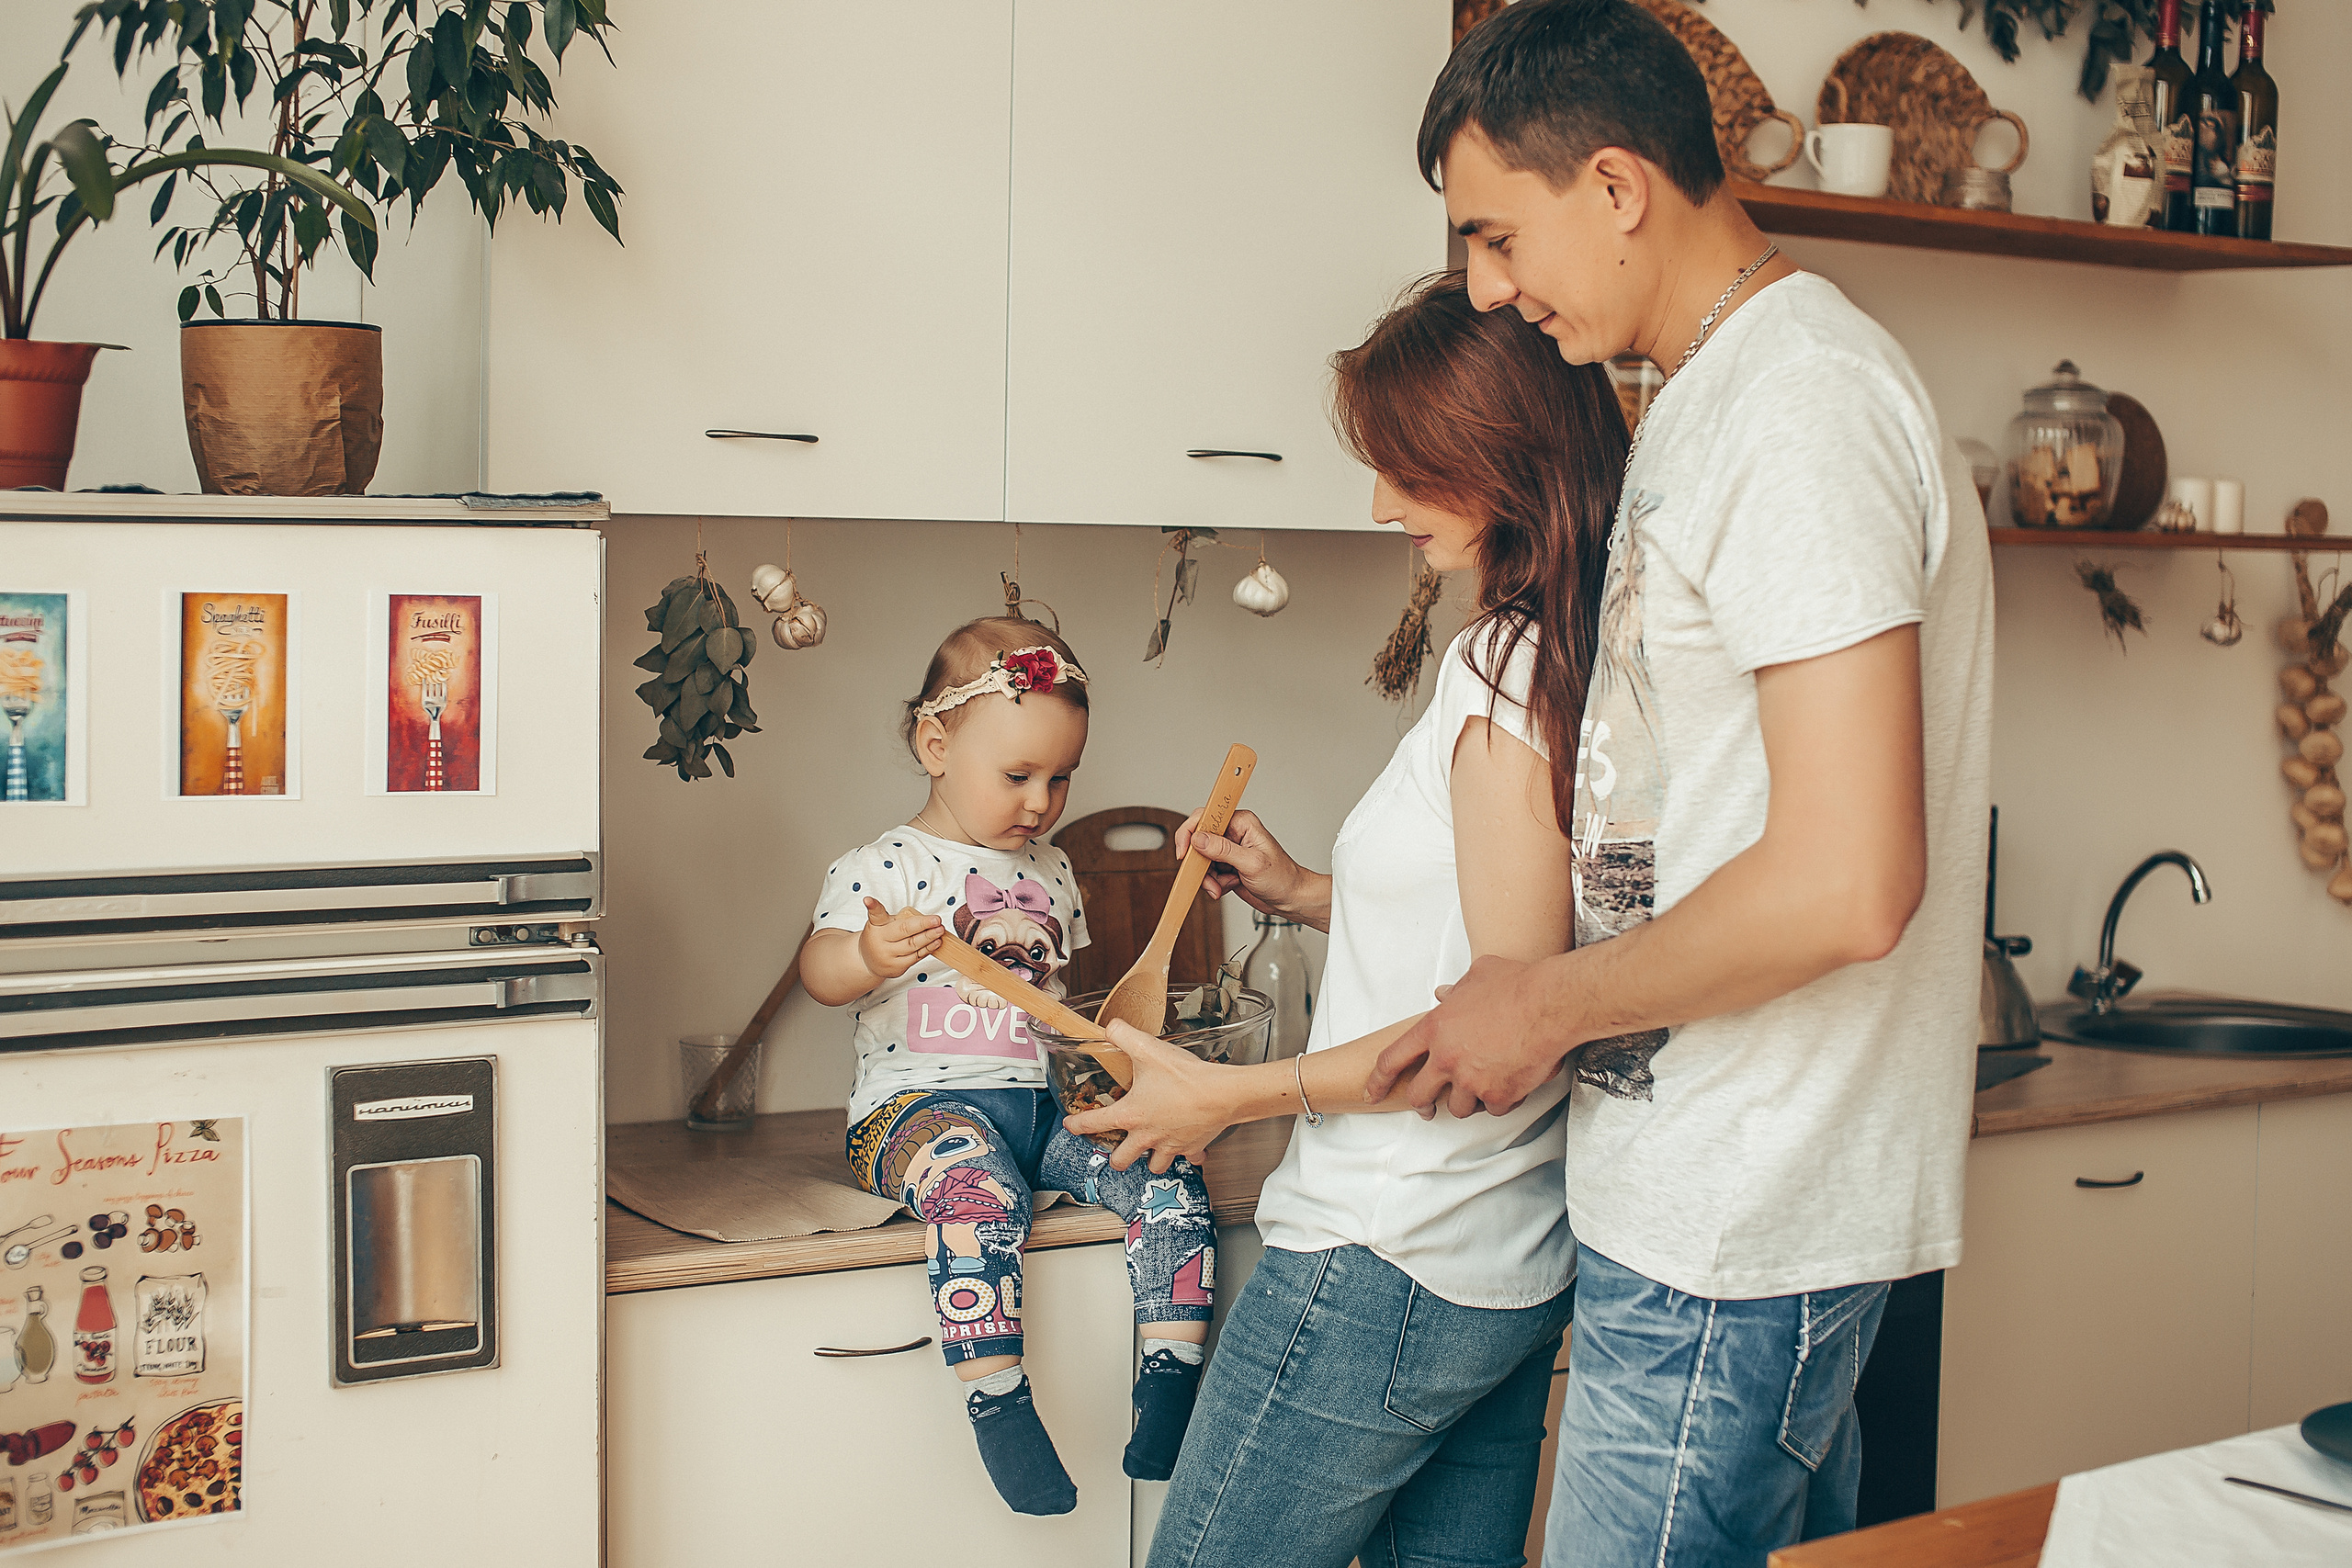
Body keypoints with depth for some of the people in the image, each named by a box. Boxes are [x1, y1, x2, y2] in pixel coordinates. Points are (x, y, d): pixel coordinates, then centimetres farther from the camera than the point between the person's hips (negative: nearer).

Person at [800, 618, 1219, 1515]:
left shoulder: (1050, 872, 18)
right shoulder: (884, 868, -2)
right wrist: (869, 955, -37)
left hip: (1040, 1101, 6)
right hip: (920, 1100, -6)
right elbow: (820, 972, -15)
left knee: (1168, 1176, -15)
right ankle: (996, 1403, -29)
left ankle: (1170, 1381, -12)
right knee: (979, 1190, -37)